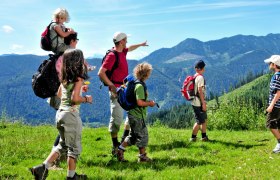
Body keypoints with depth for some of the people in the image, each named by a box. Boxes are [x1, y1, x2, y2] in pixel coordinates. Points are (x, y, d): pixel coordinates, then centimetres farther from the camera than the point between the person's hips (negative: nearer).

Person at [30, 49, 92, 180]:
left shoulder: (64, 78, 9)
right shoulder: (79, 78, -13)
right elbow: (75, 98, -22)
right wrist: (86, 99, -3)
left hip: (60, 112, 8)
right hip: (71, 114, -8)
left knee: (63, 145, 21)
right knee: (74, 148, 7)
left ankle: (43, 167, 12)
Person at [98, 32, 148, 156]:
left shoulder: (122, 52, 11)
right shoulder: (112, 56, -16)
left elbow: (130, 48, 36)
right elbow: (101, 73, -21)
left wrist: (140, 44, 50)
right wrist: (112, 86, -21)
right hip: (116, 90, -10)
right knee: (117, 118, -6)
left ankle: (125, 138, 26)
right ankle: (115, 146, 5)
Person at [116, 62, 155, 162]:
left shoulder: (137, 84, 11)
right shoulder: (140, 86, -20)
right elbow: (140, 102, -26)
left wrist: (147, 102, 15)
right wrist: (149, 103, -11)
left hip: (133, 115, 10)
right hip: (138, 116, -10)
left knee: (133, 136, 17)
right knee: (143, 136, 3)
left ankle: (120, 150, 16)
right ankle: (143, 156, 13)